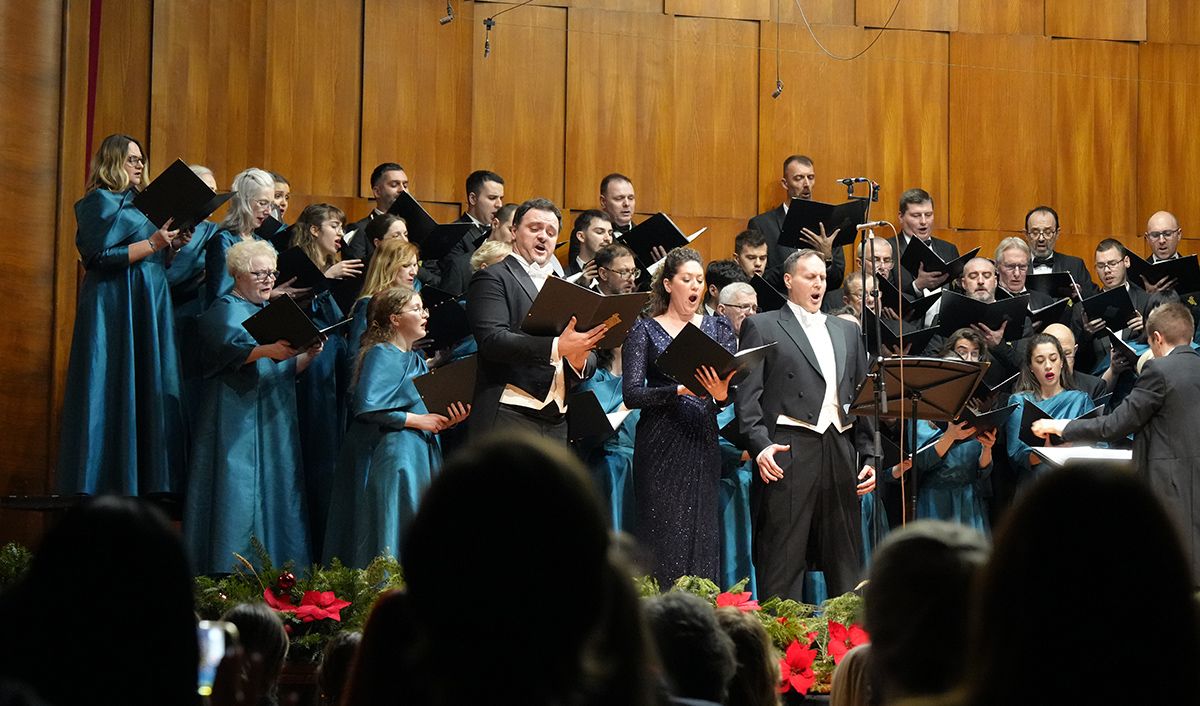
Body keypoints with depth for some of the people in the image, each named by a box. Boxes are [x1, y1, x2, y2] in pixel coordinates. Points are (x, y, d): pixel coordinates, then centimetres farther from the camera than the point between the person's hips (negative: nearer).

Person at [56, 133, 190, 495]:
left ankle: (143, 480, 5)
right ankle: (107, 482, -5)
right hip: (115, 310, -9)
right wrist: (152, 244, -17)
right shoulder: (100, 202, -6)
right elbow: (100, 257, -16)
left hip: (147, 310, 9)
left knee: (148, 393, 4)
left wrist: (170, 246, 4)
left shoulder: (135, 203, 20)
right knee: (115, 391, -9)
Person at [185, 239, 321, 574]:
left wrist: (308, 355, -2)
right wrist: (266, 351, -34)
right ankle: (230, 573, -13)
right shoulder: (225, 310, 0)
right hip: (236, 419, -7)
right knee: (238, 494, -12)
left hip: (274, 422, 7)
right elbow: (227, 351, -19)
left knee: (278, 492, 2)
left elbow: (288, 370, 18)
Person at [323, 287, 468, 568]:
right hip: (390, 457, -9)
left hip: (421, 457, 9)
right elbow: (367, 407, -20)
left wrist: (445, 420, -3)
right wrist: (416, 420, -16)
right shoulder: (381, 355, -9)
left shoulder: (417, 360, 18)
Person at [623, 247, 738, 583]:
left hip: (702, 444, 3)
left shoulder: (718, 329, 12)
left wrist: (721, 394, -19)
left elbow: (734, 389, 4)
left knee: (701, 533, 1)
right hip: (660, 446, -3)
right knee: (663, 535, -5)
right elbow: (632, 394, -7)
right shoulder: (645, 331, 3)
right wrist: (680, 389, -20)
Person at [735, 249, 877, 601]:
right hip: (789, 453, -5)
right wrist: (759, 444, -18)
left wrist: (870, 456, 11)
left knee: (846, 560, 6)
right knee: (783, 559, -6)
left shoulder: (847, 331, 21)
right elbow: (748, 394, -3)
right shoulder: (762, 327, 6)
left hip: (840, 451, 5)